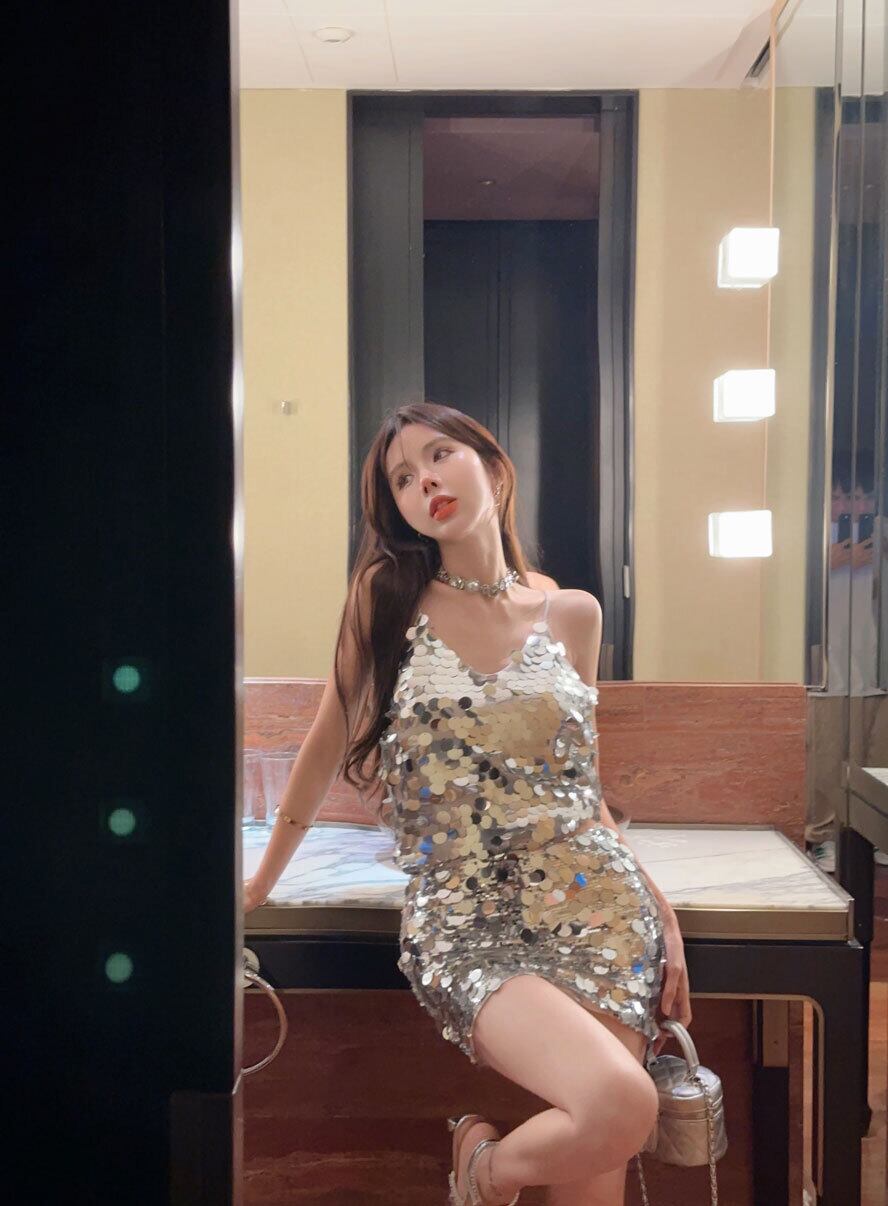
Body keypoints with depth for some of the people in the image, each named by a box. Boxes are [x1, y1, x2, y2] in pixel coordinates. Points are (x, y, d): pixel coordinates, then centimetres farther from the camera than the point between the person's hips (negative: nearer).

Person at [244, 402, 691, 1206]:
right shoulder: (385, 595, 2)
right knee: (620, 1108, -24)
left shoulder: (573, 614, 8)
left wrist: (662, 912, 8)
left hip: (596, 907, 3)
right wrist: (262, 882, 16)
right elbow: (327, 747, 10)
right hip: (464, 924, -2)